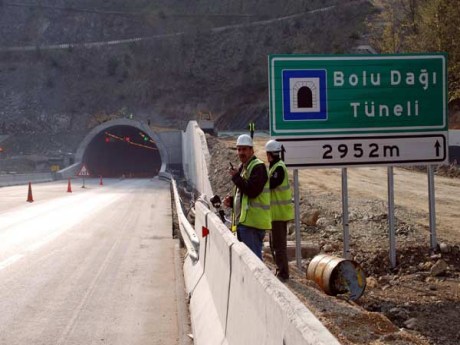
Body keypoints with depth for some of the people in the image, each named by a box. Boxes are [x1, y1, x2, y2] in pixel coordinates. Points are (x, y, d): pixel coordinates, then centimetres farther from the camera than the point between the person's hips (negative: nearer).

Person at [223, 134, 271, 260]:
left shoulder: (258, 167, -10)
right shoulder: (242, 168, 20)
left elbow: (252, 191, -23)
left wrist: (236, 177, -15)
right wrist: (231, 201, 10)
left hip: (252, 221, -10)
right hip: (243, 221, 10)